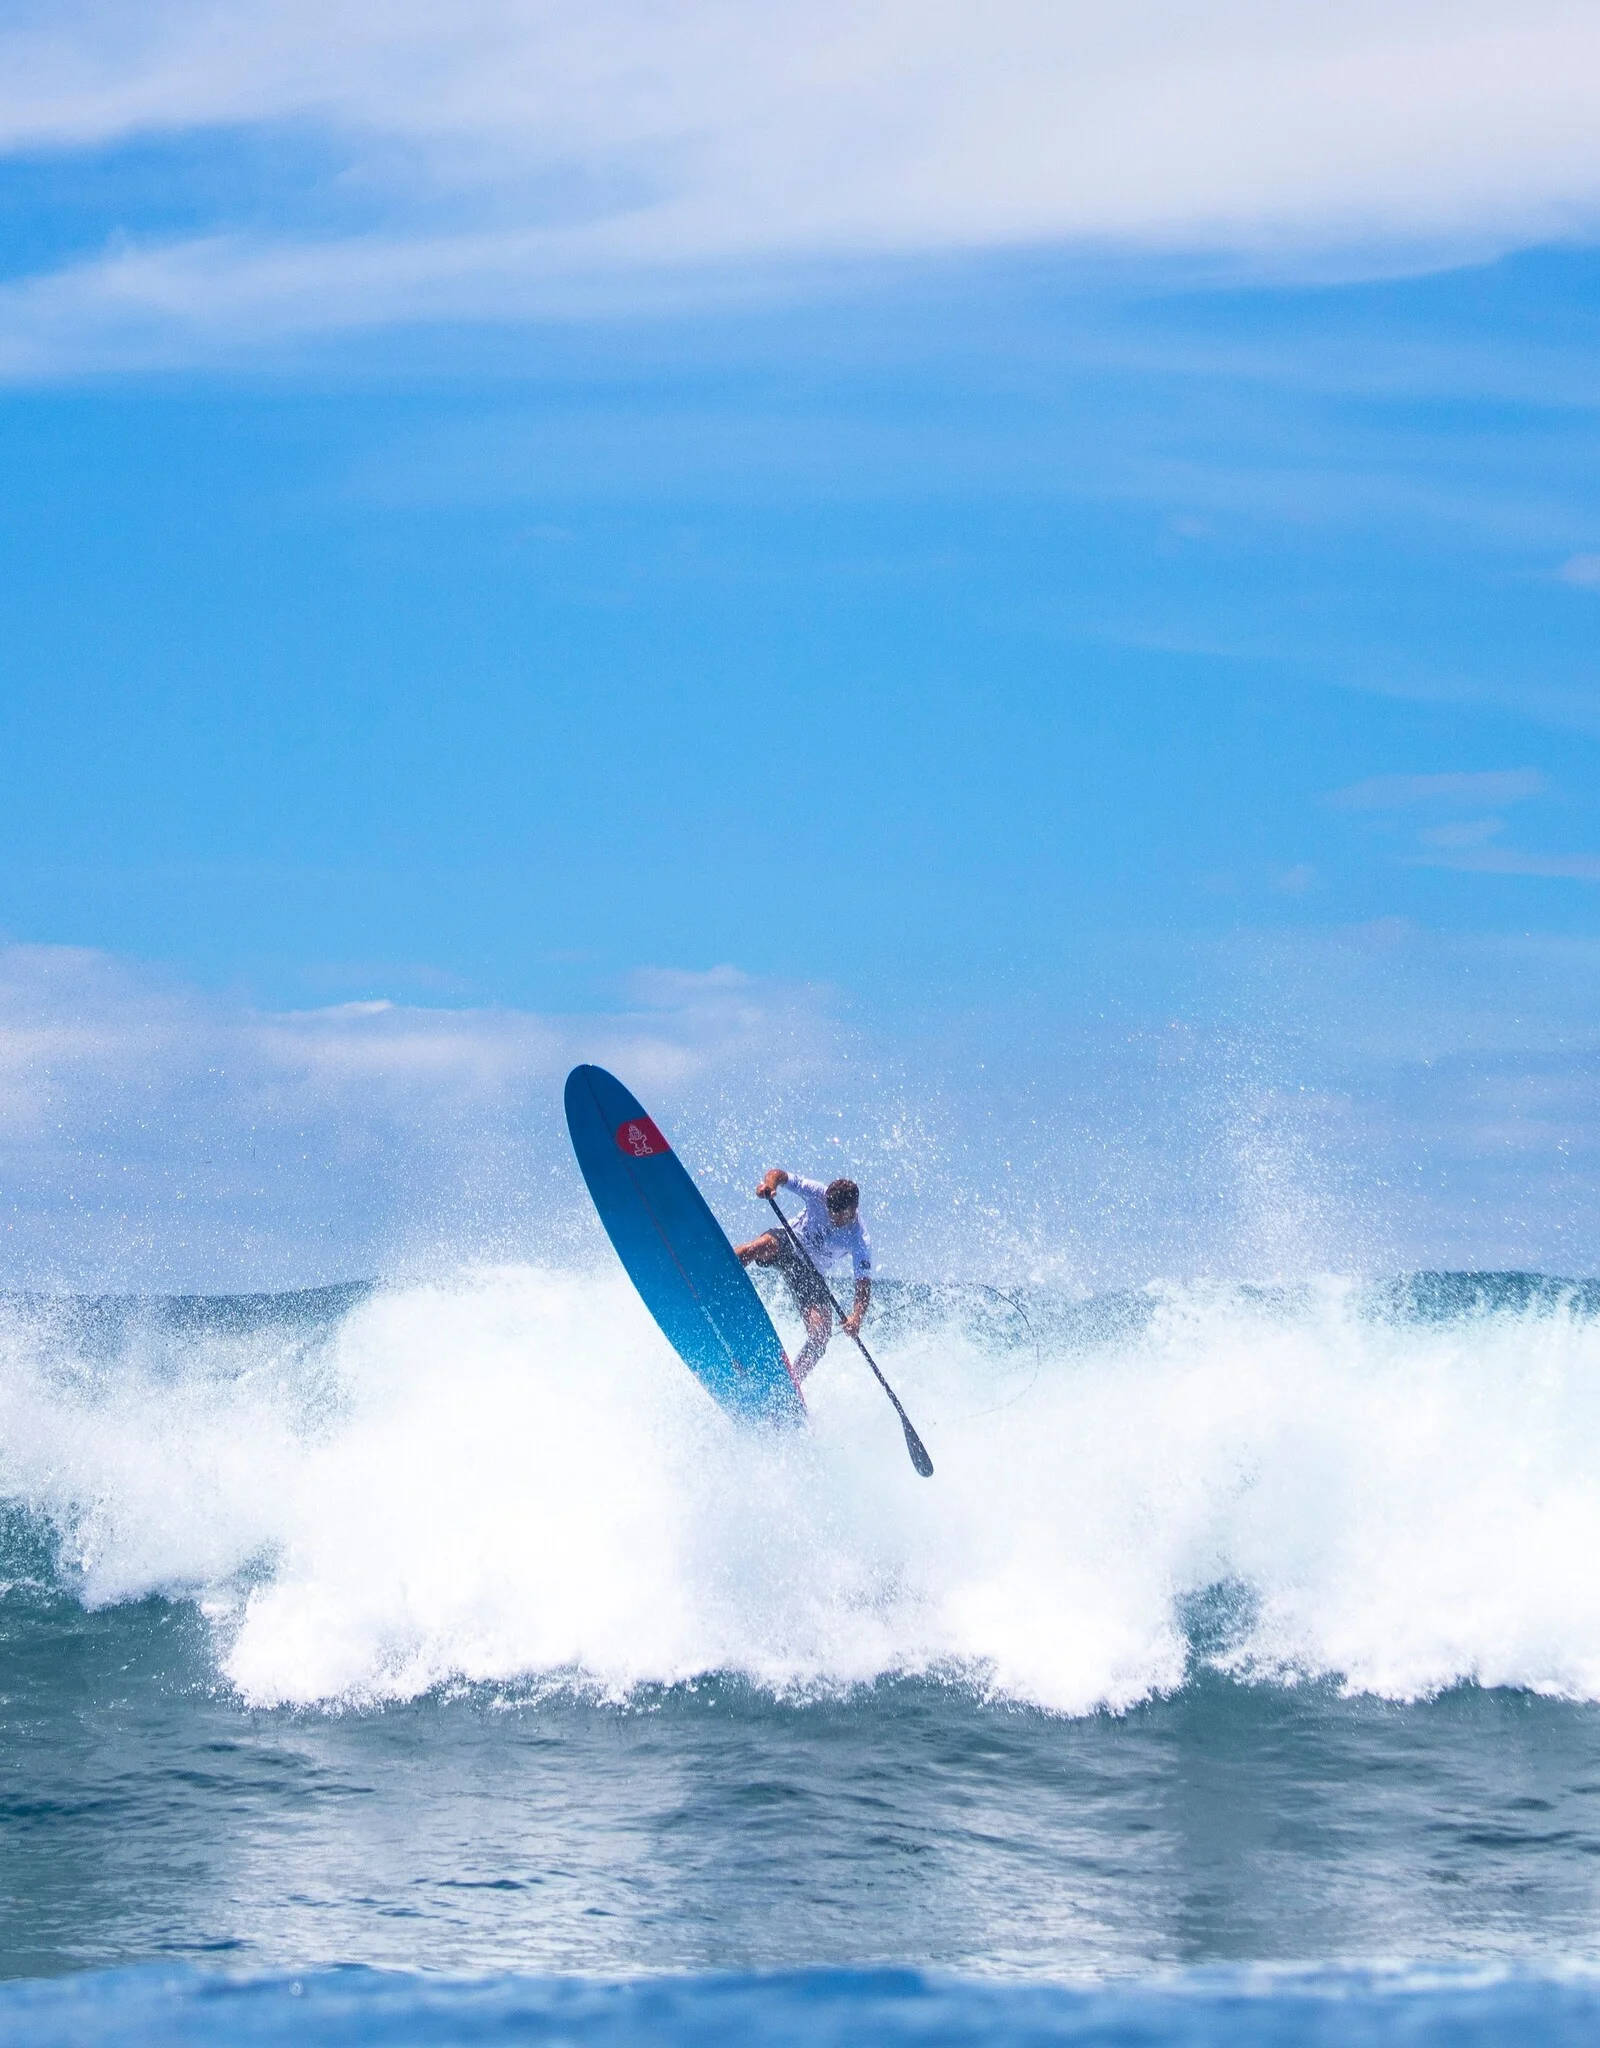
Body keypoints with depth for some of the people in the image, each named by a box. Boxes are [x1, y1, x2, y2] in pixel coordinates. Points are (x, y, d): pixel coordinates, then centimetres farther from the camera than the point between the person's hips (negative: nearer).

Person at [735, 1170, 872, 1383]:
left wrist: (856, 1316, -46)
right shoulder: (818, 1194, -20)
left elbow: (863, 1286, -27)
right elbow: (780, 1175, -15)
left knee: (821, 1334, -17)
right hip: (788, 1244, 0)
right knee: (767, 1244, -39)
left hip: (809, 1272, 1)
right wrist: (770, 1181, -40)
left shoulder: (859, 1243, -24)